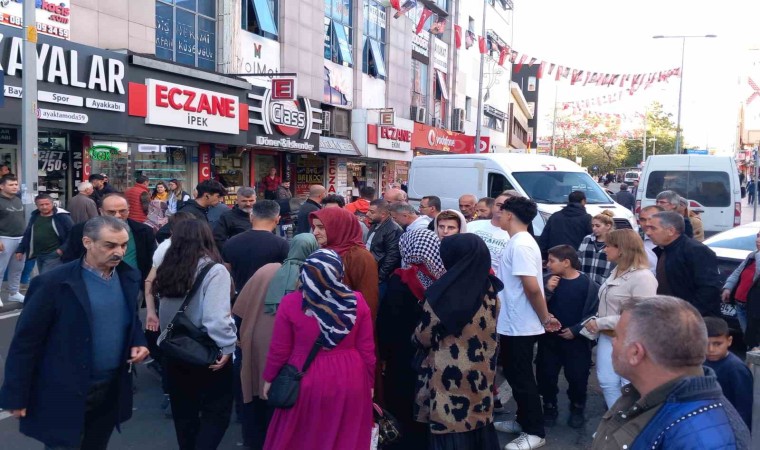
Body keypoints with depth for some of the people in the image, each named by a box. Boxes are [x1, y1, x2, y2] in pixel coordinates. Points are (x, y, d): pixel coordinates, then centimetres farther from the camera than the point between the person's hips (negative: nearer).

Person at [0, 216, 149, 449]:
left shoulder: (129, 277, -1)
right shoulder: (53, 283, -18)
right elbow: (26, 341, -12)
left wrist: (138, 341, -4)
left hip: (112, 390, 5)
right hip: (65, 395, -5)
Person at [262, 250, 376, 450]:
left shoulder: (290, 303, -11)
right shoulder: (357, 301, -8)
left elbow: (279, 350, -4)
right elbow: (367, 349, -2)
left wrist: (269, 378, 12)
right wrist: (369, 382, 12)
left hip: (306, 381, -1)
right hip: (350, 382, 1)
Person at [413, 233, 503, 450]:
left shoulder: (442, 295, -20)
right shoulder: (490, 292, -4)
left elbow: (423, 337, -8)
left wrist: (415, 336, 13)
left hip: (450, 380, -5)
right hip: (481, 376, 5)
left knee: (452, 431, 7)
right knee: (478, 424, 18)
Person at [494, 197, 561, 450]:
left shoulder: (520, 244, -21)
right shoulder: (518, 242, 12)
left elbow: (532, 287, -26)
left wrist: (544, 318, -15)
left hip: (520, 326, -10)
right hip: (513, 325, 10)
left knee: (522, 379, 1)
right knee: (515, 376, 19)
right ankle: (523, 421, 33)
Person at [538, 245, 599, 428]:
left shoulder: (588, 284, -9)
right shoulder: (548, 280, -2)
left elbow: (594, 312, -9)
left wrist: (576, 330, -13)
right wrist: (547, 291, -21)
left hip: (576, 339, -2)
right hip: (549, 338, 2)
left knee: (577, 377, 5)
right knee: (545, 375, 6)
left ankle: (577, 409, 30)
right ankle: (550, 408, 27)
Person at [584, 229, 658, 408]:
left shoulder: (642, 277, -20)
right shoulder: (617, 271, 9)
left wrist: (600, 323, -20)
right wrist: (594, 322, -1)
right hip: (607, 337, 8)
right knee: (607, 383, 10)